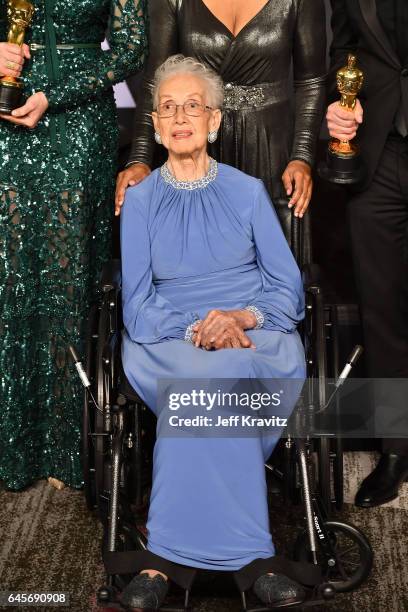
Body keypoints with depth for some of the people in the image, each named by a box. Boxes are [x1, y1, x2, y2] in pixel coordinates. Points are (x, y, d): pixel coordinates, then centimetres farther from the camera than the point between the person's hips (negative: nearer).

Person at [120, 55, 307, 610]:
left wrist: (242, 318, -16)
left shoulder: (247, 191, 11)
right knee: (207, 378, -36)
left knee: (204, 385, -36)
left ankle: (168, 554, -29)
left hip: (255, 333, 0)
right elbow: (136, 304, 3)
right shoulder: (140, 199, 11)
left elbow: (288, 286, 6)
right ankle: (250, 554, -34)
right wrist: (195, 330, -17)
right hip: (171, 338, 0)